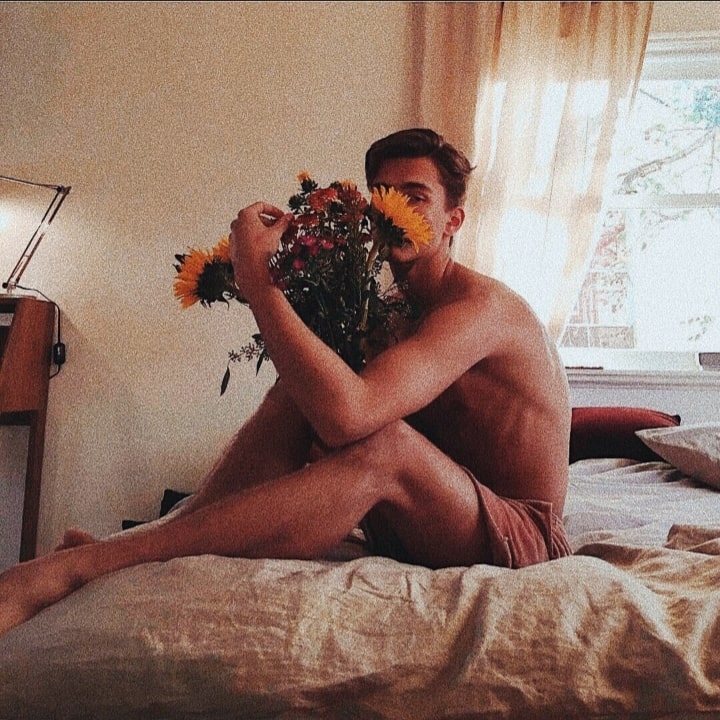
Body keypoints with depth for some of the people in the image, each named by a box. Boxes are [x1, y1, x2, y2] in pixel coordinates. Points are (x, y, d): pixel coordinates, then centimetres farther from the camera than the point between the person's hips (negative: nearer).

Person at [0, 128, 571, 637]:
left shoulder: (480, 304, -19)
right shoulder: (400, 307, 11)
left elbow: (347, 412, -35)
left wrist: (256, 277, -27)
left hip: (519, 535, -8)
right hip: (427, 527, 8)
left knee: (384, 444, -37)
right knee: (295, 397, -7)